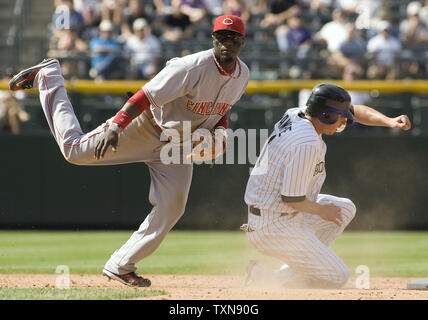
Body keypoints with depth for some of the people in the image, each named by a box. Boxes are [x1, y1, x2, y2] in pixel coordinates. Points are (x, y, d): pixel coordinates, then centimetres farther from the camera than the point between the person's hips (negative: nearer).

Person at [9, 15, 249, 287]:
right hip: (146, 127, -6)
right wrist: (115, 127, -38)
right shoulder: (193, 67, -28)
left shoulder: (242, 74, -4)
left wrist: (219, 133, -8)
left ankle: (120, 266, 5)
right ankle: (48, 75, 15)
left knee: (172, 208, -4)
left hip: (180, 143, 6)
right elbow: (146, 96, -29)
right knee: (74, 150, -5)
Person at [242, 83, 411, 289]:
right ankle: (267, 280, -4)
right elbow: (292, 199, -25)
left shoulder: (295, 115, 3)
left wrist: (389, 122, -2)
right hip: (275, 229, -10)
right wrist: (322, 210, -6)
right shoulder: (307, 143, -26)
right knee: (337, 277, -5)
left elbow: (355, 111, 12)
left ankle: (302, 268, 14)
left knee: (345, 209, 22)